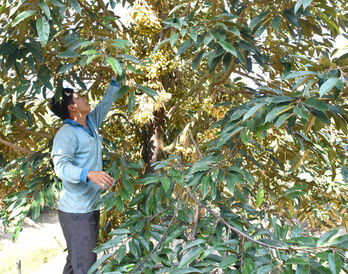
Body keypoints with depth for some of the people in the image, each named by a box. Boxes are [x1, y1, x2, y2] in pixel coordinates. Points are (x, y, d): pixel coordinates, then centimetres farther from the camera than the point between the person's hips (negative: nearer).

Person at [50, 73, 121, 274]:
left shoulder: (90, 123, 9)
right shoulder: (66, 134, -17)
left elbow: (104, 105, 24)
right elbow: (61, 166, -28)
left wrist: (115, 82, 21)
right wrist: (89, 174, -43)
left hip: (91, 207, 9)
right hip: (76, 211, -9)